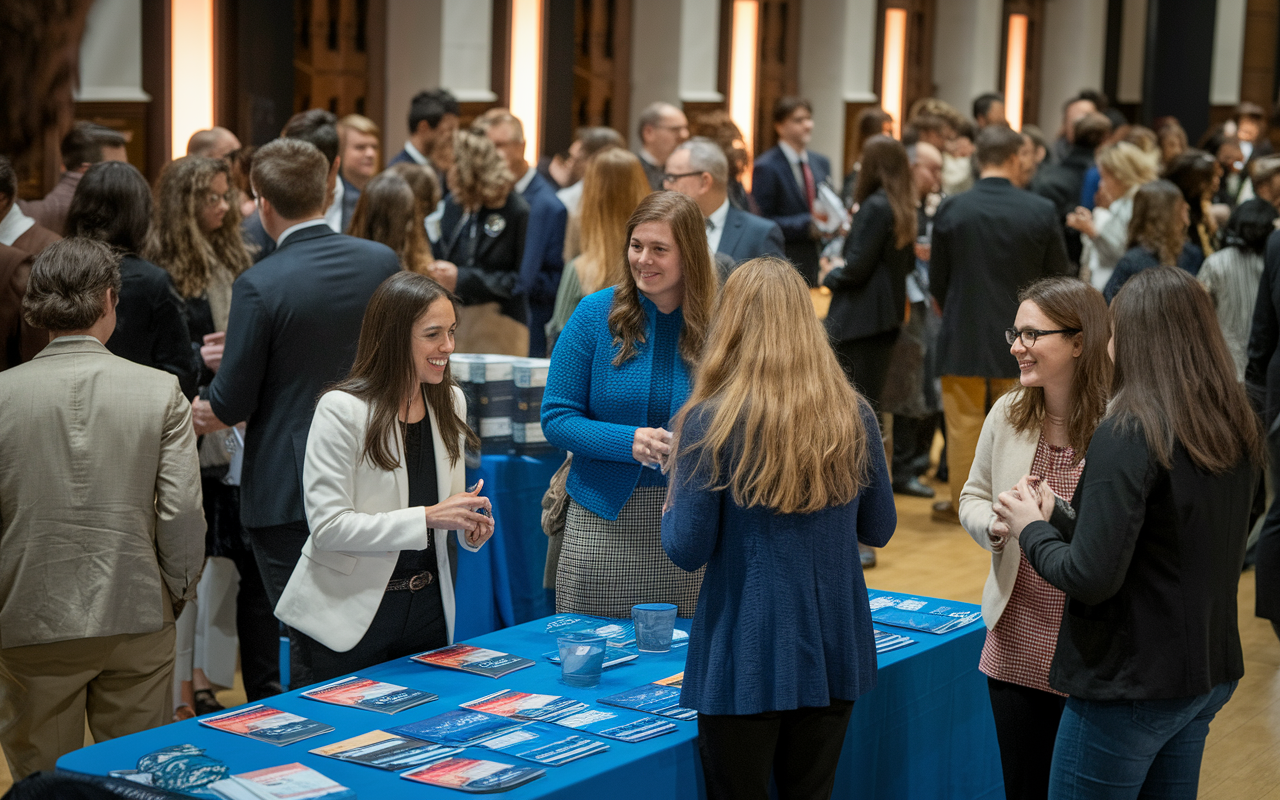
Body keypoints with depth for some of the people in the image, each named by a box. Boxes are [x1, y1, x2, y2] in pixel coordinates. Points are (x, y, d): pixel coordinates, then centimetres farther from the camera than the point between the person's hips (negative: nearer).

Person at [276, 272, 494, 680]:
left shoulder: (450, 402, 6)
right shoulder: (341, 410, -15)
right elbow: (327, 526, -20)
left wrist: (469, 525, -7)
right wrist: (426, 518, -25)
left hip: (429, 609, 6)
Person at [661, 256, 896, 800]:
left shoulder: (710, 423, -14)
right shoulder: (854, 417, -1)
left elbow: (688, 550, -13)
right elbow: (879, 530, 9)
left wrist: (669, 513, 8)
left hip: (745, 660, -4)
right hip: (832, 653, 4)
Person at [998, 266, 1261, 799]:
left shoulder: (1128, 435, -21)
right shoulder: (1236, 428, 3)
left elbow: (1092, 578, -24)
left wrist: (1032, 530, -6)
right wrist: (1055, 520, 8)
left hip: (1131, 685, -8)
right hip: (1210, 674, 8)